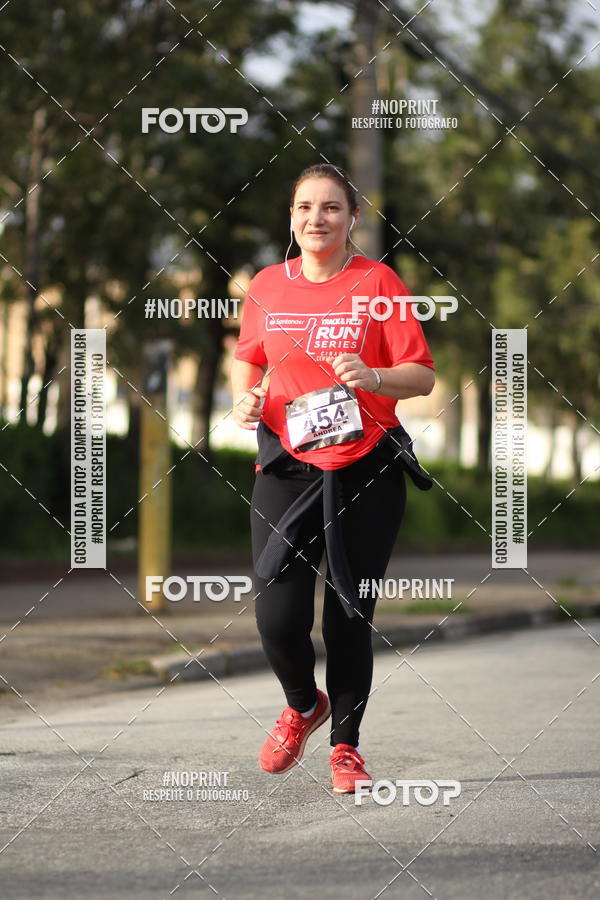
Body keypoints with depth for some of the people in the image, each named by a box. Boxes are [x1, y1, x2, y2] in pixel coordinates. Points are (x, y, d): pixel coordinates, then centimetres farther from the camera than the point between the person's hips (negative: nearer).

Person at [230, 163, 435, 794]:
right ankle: (302, 704, 23)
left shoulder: (377, 282, -2)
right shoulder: (267, 285, 7)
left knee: (349, 617, 0)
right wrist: (243, 397, 2)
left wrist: (374, 377, -23)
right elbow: (247, 359, 23)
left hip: (367, 470, -2)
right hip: (287, 466, 2)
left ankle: (345, 744, 20)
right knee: (276, 616, -9)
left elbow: (423, 375, -3)